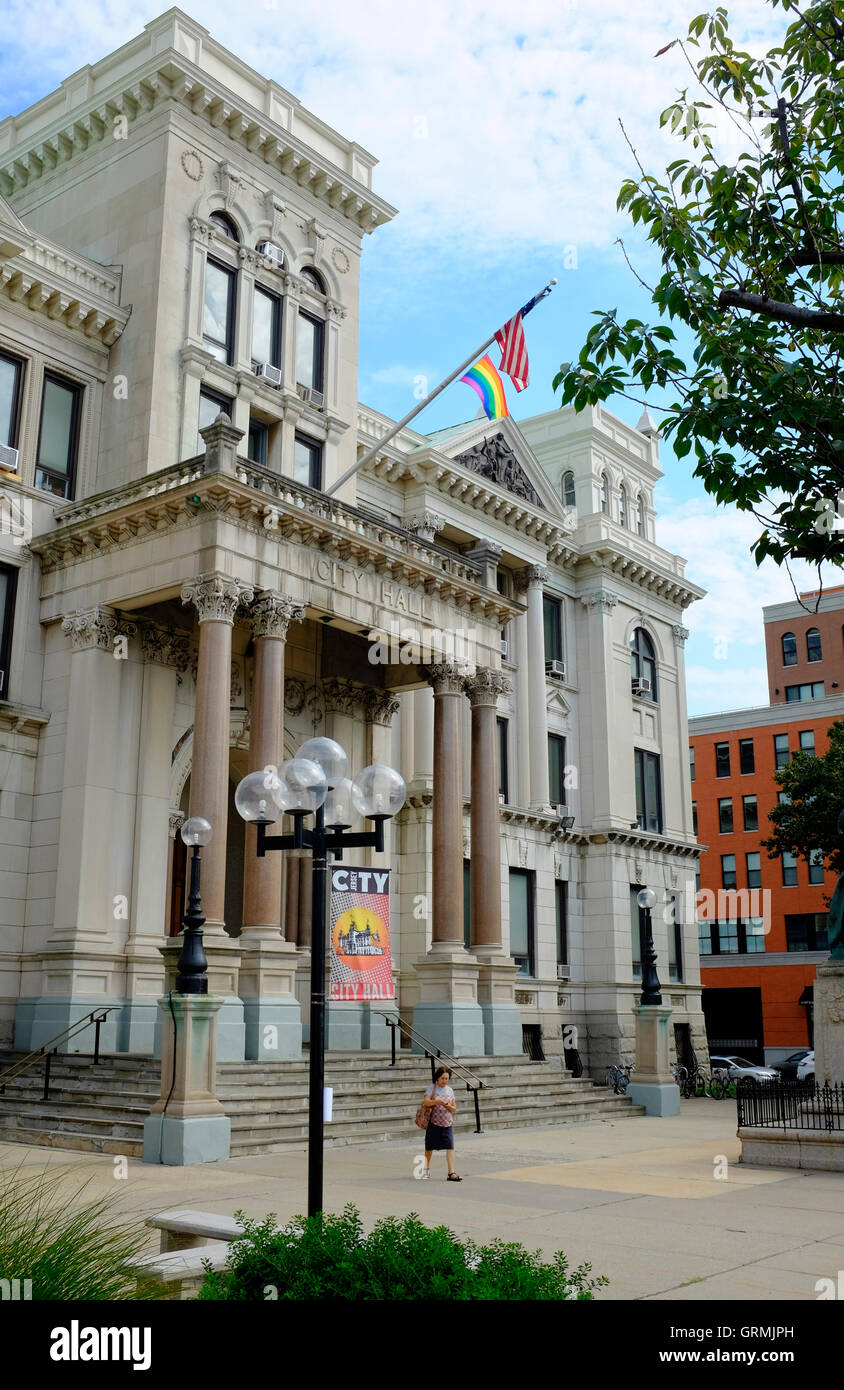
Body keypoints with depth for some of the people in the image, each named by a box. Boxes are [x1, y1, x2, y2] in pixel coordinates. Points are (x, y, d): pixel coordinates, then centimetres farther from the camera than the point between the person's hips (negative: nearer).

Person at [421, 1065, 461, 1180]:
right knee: (429, 1147, 10)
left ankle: (451, 1173, -13)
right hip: (433, 1122, -2)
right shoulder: (432, 1088, -1)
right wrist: (436, 1101, -32)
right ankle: (426, 1169, 31)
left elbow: (454, 1108, 11)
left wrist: (447, 1105, -10)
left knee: (450, 1147, -11)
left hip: (447, 1123, 2)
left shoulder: (450, 1090, 9)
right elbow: (426, 1102, -15)